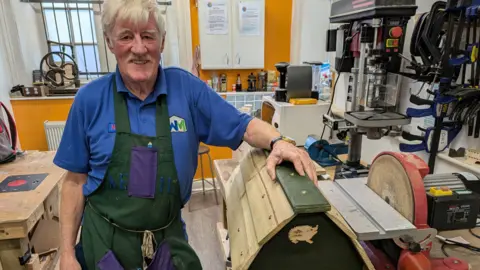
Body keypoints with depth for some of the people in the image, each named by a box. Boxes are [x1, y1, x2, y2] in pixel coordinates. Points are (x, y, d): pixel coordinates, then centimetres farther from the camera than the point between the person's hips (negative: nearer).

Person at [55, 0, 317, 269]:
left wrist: (278, 142, -26)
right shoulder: (90, 99, -9)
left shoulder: (186, 87, -10)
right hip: (105, 239, 0)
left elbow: (243, 126, -6)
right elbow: (76, 180, -3)